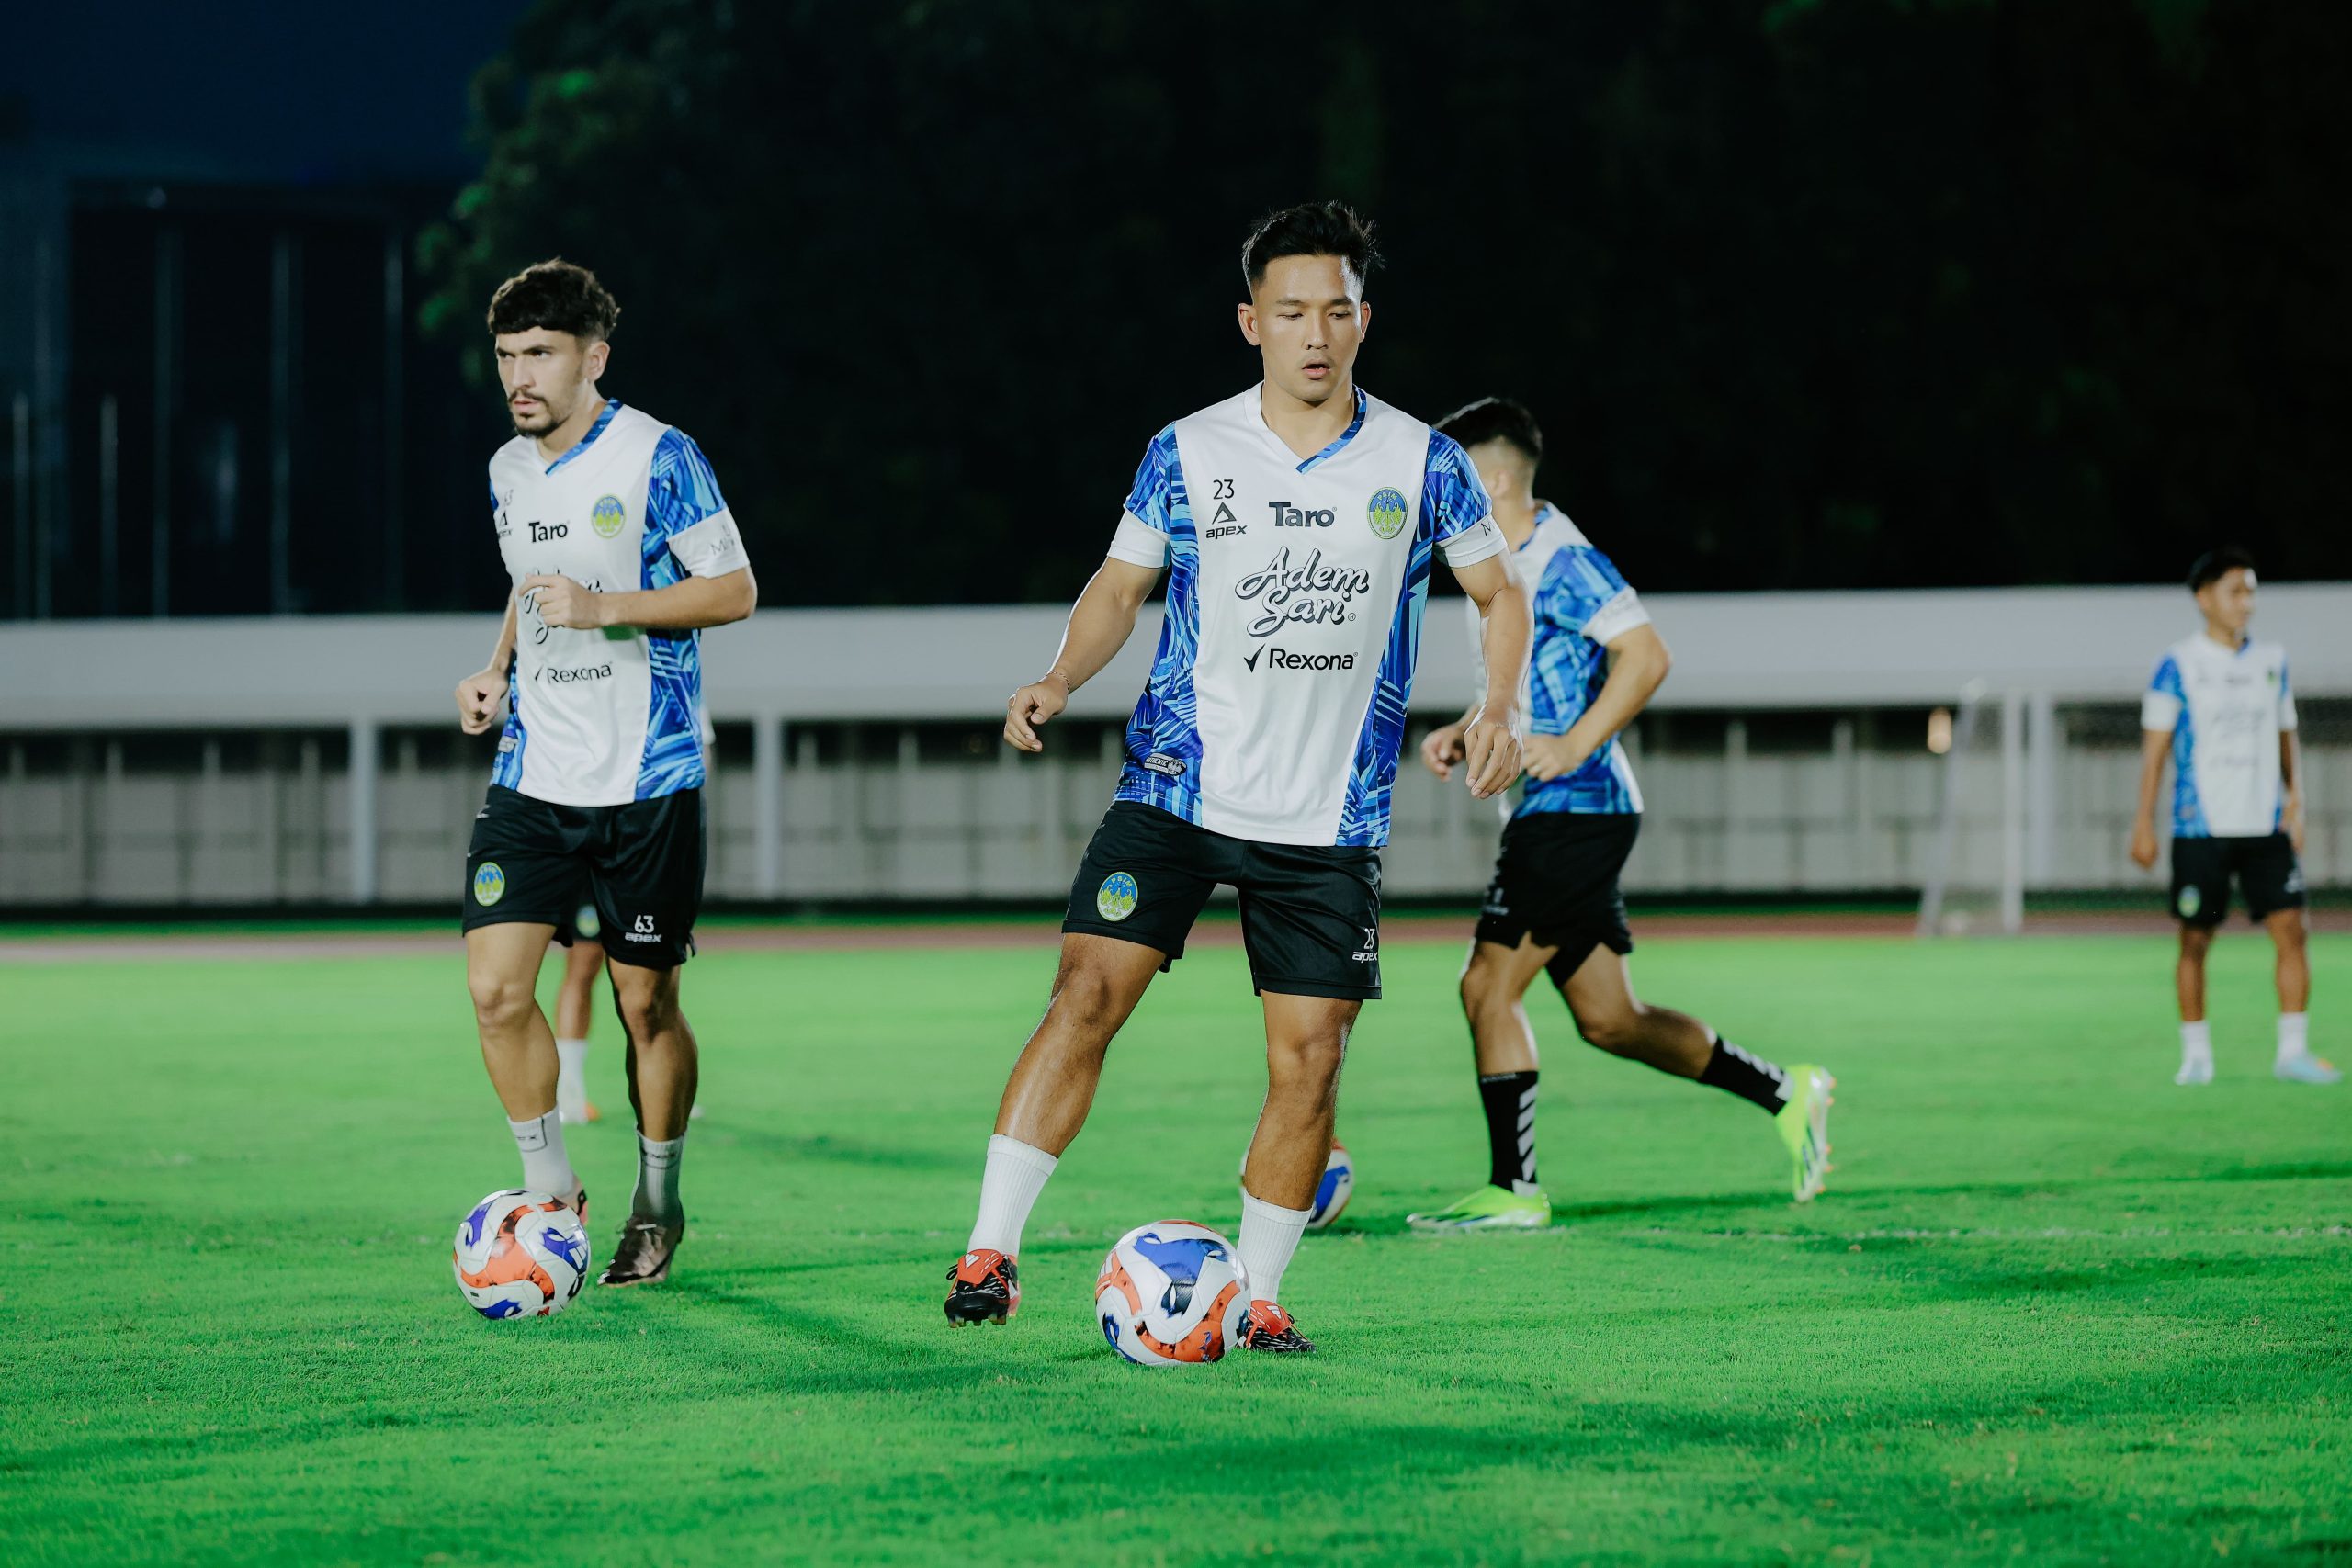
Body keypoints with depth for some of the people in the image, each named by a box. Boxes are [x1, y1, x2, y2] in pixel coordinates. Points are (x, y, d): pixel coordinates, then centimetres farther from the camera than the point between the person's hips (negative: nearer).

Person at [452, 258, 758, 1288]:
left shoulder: (658, 458, -10)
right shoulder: (509, 470, 10)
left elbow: (734, 590, -9)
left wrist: (605, 607, -19)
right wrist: (497, 668, 9)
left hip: (646, 779, -5)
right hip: (532, 772, 5)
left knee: (646, 1002, 3)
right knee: (495, 988, -9)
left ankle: (657, 1204, 23)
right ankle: (549, 1185, 9)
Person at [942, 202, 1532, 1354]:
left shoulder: (1420, 463, 1)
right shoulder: (1186, 453, 2)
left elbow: (1499, 593, 11)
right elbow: (1121, 585, 11)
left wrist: (1501, 706, -7)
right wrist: (1061, 679, -6)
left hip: (1329, 817, 1)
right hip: (1177, 784, -1)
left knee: (1309, 1056, -2)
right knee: (1086, 996, -14)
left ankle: (1256, 1296, 13)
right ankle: (991, 1250, -11)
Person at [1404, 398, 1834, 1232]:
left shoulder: (1560, 560, -13)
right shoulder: (1500, 566, 17)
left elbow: (1646, 657, -18)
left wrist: (1574, 745, -23)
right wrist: (1462, 732, 11)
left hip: (1575, 808, -10)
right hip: (1547, 812, 10)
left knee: (1489, 985, -10)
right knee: (1609, 1020, 11)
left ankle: (1513, 1189, -5)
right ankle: (1786, 1094, 20)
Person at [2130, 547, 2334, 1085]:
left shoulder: (2270, 661, 11)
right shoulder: (2179, 665, -2)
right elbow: (2155, 746, -1)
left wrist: (2295, 799, 5)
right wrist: (2144, 824, -6)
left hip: (2265, 825, 3)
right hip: (2200, 828, -3)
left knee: (2290, 926, -8)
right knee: (2195, 940, 1)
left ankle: (2293, 1050, -5)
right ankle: (2196, 1054, 13)